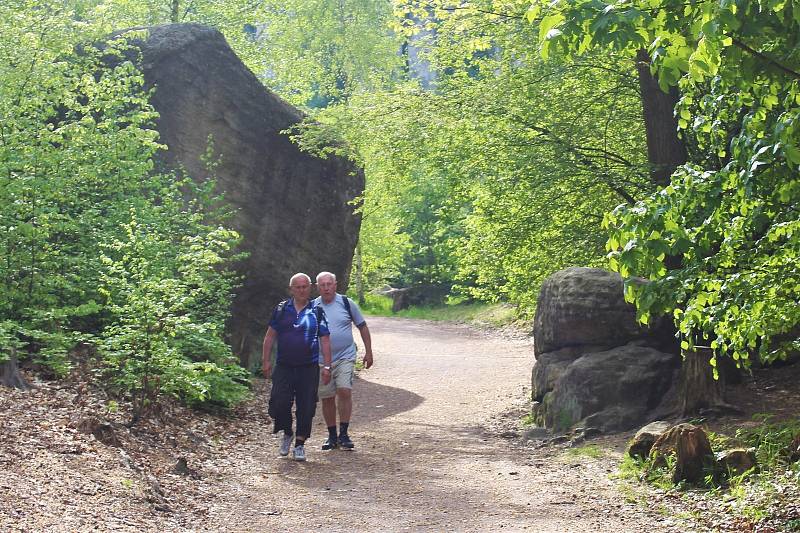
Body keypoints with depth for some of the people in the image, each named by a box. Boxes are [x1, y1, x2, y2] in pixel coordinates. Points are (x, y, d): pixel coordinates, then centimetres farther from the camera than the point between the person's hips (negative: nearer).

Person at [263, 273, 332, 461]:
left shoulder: (317, 311, 4)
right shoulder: (281, 309, 7)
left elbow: (325, 340, 4)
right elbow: (270, 336, 10)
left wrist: (326, 366, -2)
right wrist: (266, 361, 4)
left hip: (309, 368, -1)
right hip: (284, 367, 1)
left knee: (306, 407, 0)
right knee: (279, 403, -9)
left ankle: (300, 444, 13)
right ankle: (287, 434, 17)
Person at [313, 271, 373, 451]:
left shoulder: (347, 303, 0)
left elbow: (362, 327, 9)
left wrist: (368, 352, 7)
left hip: (345, 357, -2)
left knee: (344, 391, -17)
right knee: (327, 398, 6)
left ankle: (344, 434, -8)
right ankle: (332, 436, 19)